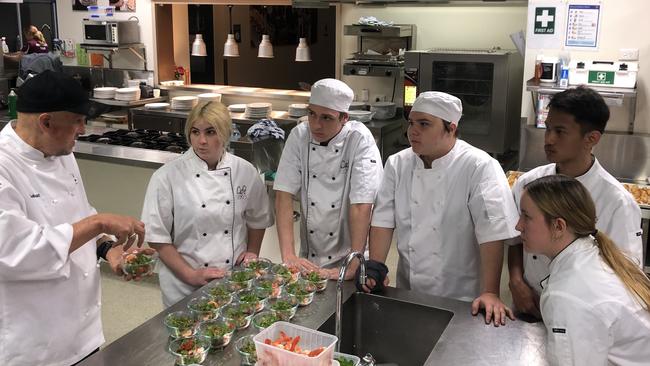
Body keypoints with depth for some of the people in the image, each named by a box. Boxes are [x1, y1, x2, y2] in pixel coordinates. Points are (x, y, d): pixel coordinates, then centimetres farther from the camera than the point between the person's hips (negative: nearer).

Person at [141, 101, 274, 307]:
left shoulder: (245, 172, -3)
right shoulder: (167, 177, -12)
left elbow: (258, 220, 12)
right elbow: (157, 237, -9)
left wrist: (252, 252, 1)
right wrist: (191, 275, -14)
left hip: (236, 281, 3)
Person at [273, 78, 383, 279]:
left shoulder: (361, 140, -13)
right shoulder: (299, 136, -4)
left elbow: (361, 207, -18)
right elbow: (284, 195, -7)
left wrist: (353, 266, -22)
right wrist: (288, 255, -15)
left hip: (346, 257, -2)